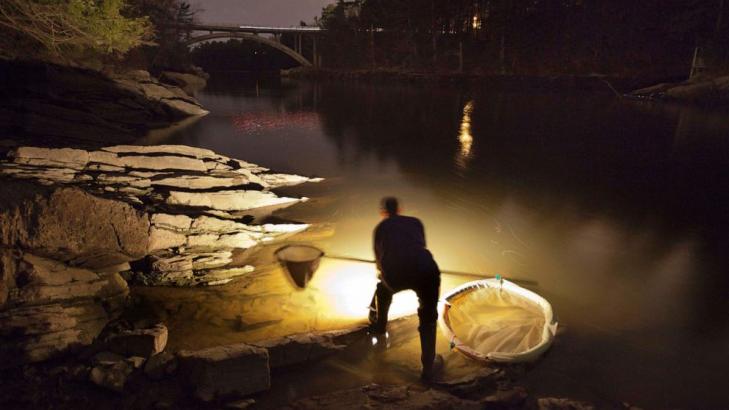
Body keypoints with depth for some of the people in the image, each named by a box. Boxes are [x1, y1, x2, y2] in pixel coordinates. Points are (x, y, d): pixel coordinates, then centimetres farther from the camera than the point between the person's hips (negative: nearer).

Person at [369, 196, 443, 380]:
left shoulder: (380, 228, 28)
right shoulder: (415, 222, 29)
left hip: (394, 274, 1)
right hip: (426, 269, 0)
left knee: (384, 289, 37)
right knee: (428, 318, 22)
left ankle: (379, 327, 56)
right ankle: (429, 367, 25)